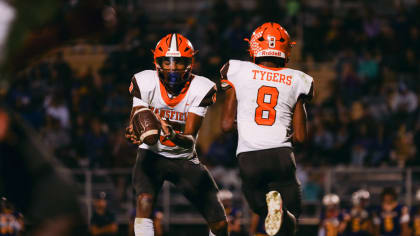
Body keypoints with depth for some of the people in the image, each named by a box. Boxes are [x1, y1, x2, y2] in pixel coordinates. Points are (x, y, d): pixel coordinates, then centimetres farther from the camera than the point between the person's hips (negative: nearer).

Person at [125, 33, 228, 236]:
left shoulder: (201, 89, -18)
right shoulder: (145, 83, -16)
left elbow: (190, 139, -23)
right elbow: (136, 122, -19)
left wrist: (174, 136, -47)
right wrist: (134, 133, -45)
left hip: (185, 158, 1)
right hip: (152, 155, -1)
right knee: (145, 201, -32)